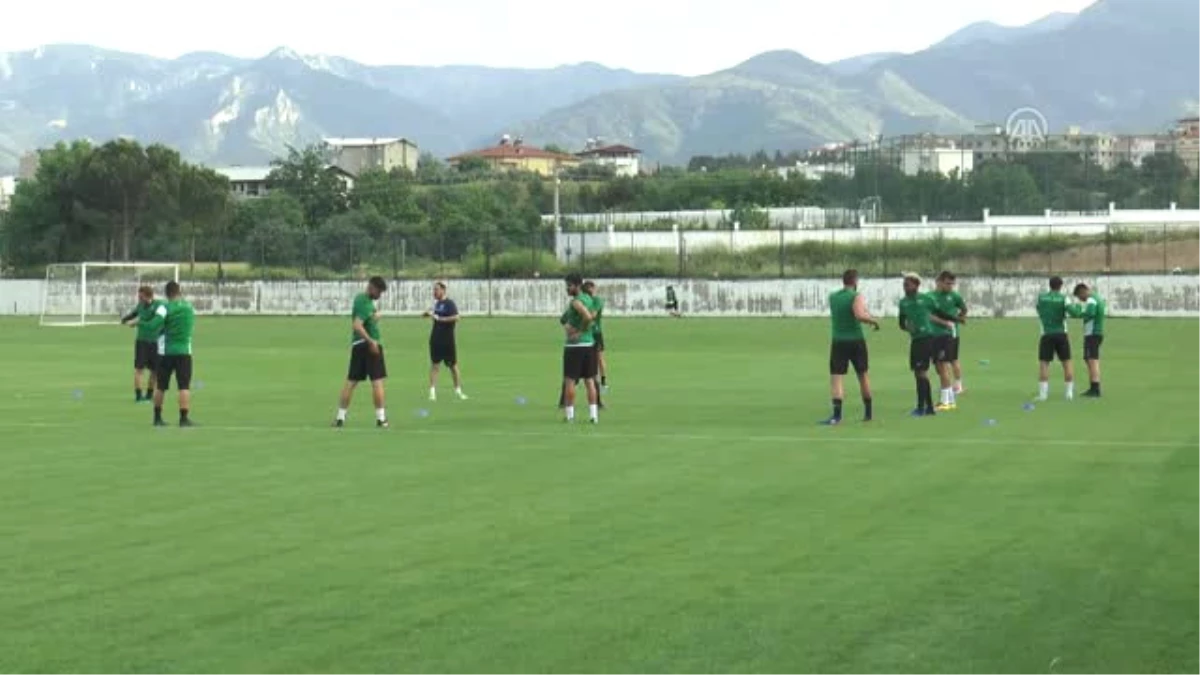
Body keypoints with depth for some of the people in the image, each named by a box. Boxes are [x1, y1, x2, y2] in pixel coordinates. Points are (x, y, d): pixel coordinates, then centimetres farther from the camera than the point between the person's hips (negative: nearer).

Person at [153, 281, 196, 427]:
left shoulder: (165, 308, -6)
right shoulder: (189, 307, 4)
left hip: (166, 351, 0)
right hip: (184, 351, 0)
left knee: (160, 387, 10)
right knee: (184, 386, -1)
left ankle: (157, 417, 17)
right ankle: (184, 418, -9)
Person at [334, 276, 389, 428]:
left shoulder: (360, 298, 13)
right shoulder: (366, 304, -16)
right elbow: (357, 325, -27)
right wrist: (371, 341, -32)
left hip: (357, 345, 9)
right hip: (369, 345, -9)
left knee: (351, 381, 9)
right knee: (377, 381, -3)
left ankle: (340, 417, 10)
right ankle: (380, 418, -2)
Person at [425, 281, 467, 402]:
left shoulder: (449, 303, -11)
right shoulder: (437, 303, 12)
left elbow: (456, 317, -24)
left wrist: (439, 318, -24)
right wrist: (430, 315, 6)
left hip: (447, 341, -6)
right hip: (436, 340, 6)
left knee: (453, 365, 5)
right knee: (434, 365, 0)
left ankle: (458, 391, 14)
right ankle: (432, 392, -2)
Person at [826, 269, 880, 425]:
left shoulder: (832, 297, 7)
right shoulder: (857, 297, -8)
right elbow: (860, 315, -26)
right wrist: (873, 320, -9)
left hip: (839, 342, 1)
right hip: (857, 341, -1)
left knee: (836, 377, -5)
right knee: (863, 375, 16)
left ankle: (837, 415, -21)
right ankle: (868, 413, 24)